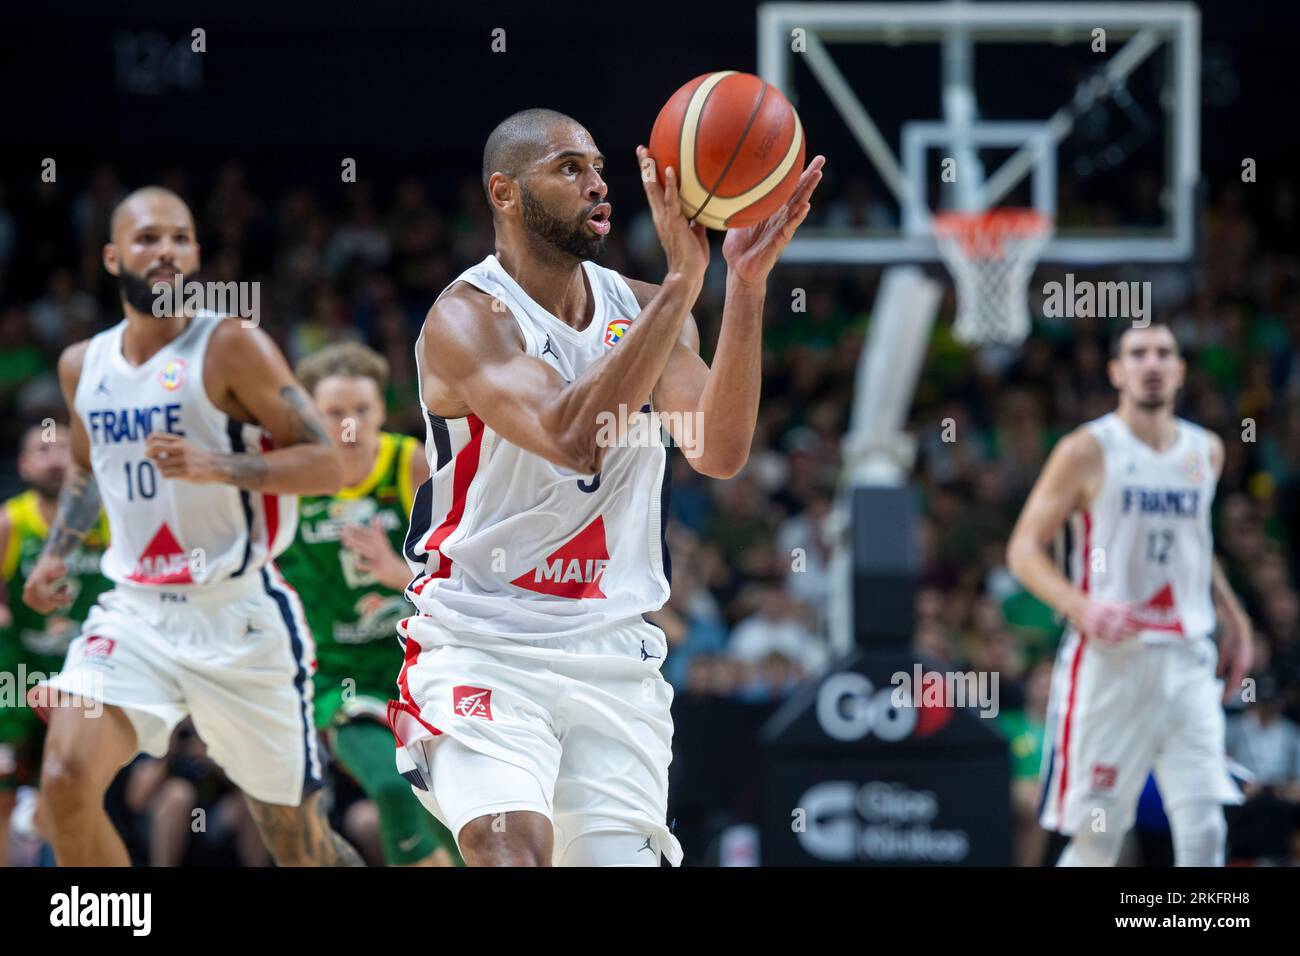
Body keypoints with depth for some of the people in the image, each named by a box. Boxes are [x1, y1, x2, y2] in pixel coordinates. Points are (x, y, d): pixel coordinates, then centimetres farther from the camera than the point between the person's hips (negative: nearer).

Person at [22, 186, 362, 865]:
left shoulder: (231, 346, -8)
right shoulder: (83, 365, 8)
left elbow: (326, 464, -11)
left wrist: (218, 467, -24)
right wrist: (56, 552, 14)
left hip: (238, 614, -4)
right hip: (135, 613, 4)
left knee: (297, 839, 5)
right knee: (66, 779, -21)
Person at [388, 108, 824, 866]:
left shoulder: (644, 311, 7)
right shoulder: (467, 320, -11)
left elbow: (720, 452, -10)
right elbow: (572, 438, -28)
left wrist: (746, 284, -21)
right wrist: (684, 278, -31)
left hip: (614, 663, 6)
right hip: (483, 652, -5)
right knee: (513, 851, -28)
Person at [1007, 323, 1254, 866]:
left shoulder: (1206, 452, 12)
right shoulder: (1087, 452, -4)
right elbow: (1024, 549, -5)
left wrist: (1232, 617, 20)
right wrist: (1081, 607, -22)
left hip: (1188, 662, 4)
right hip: (1110, 660, -4)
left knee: (1204, 832, -7)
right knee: (1097, 839, -2)